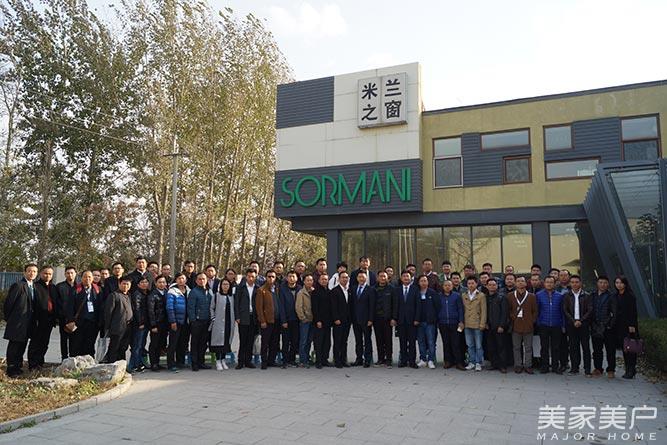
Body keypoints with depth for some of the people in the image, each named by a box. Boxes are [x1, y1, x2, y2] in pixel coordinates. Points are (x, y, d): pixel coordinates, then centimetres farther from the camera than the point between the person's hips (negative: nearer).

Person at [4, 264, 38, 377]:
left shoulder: (34, 287, 11)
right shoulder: (18, 286, -13)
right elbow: (8, 303, -12)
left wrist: (32, 319, 11)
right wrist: (9, 318, -4)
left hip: (27, 324, 7)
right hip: (17, 323, -7)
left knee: (22, 346, 15)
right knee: (13, 346, 1)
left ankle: (18, 367, 25)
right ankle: (11, 370, 9)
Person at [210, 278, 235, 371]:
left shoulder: (231, 296, 12)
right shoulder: (216, 295, -1)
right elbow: (211, 308, 0)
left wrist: (234, 319, 7)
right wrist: (213, 318, -7)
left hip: (229, 322, 4)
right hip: (219, 322, -4)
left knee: (227, 341, 8)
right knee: (219, 339, -4)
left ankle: (223, 360, 18)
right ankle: (218, 361, 4)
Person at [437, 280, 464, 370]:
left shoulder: (457, 295, 3)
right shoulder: (439, 296, 7)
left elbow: (460, 309, 2)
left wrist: (461, 321, -4)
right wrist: (436, 321, 7)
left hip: (454, 323, -2)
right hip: (443, 323, 2)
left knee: (456, 343, -3)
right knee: (446, 343, 7)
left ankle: (458, 362, 3)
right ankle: (448, 361, 15)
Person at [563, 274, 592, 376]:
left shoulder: (586, 295, 4)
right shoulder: (566, 295, 7)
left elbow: (590, 310, 0)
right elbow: (565, 310, 4)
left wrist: (581, 321, -9)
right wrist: (574, 321, -7)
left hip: (584, 324, -1)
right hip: (571, 325, 1)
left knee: (586, 347, 0)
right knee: (573, 347, 4)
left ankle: (587, 370, 5)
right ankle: (574, 368, 11)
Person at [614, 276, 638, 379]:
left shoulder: (630, 296, -7)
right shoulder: (616, 296, 12)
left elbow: (633, 311, -11)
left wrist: (632, 325, -16)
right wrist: (614, 323, 10)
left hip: (629, 325, -6)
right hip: (620, 326, 6)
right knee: (624, 348, 8)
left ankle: (631, 370, -1)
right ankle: (628, 370, 14)